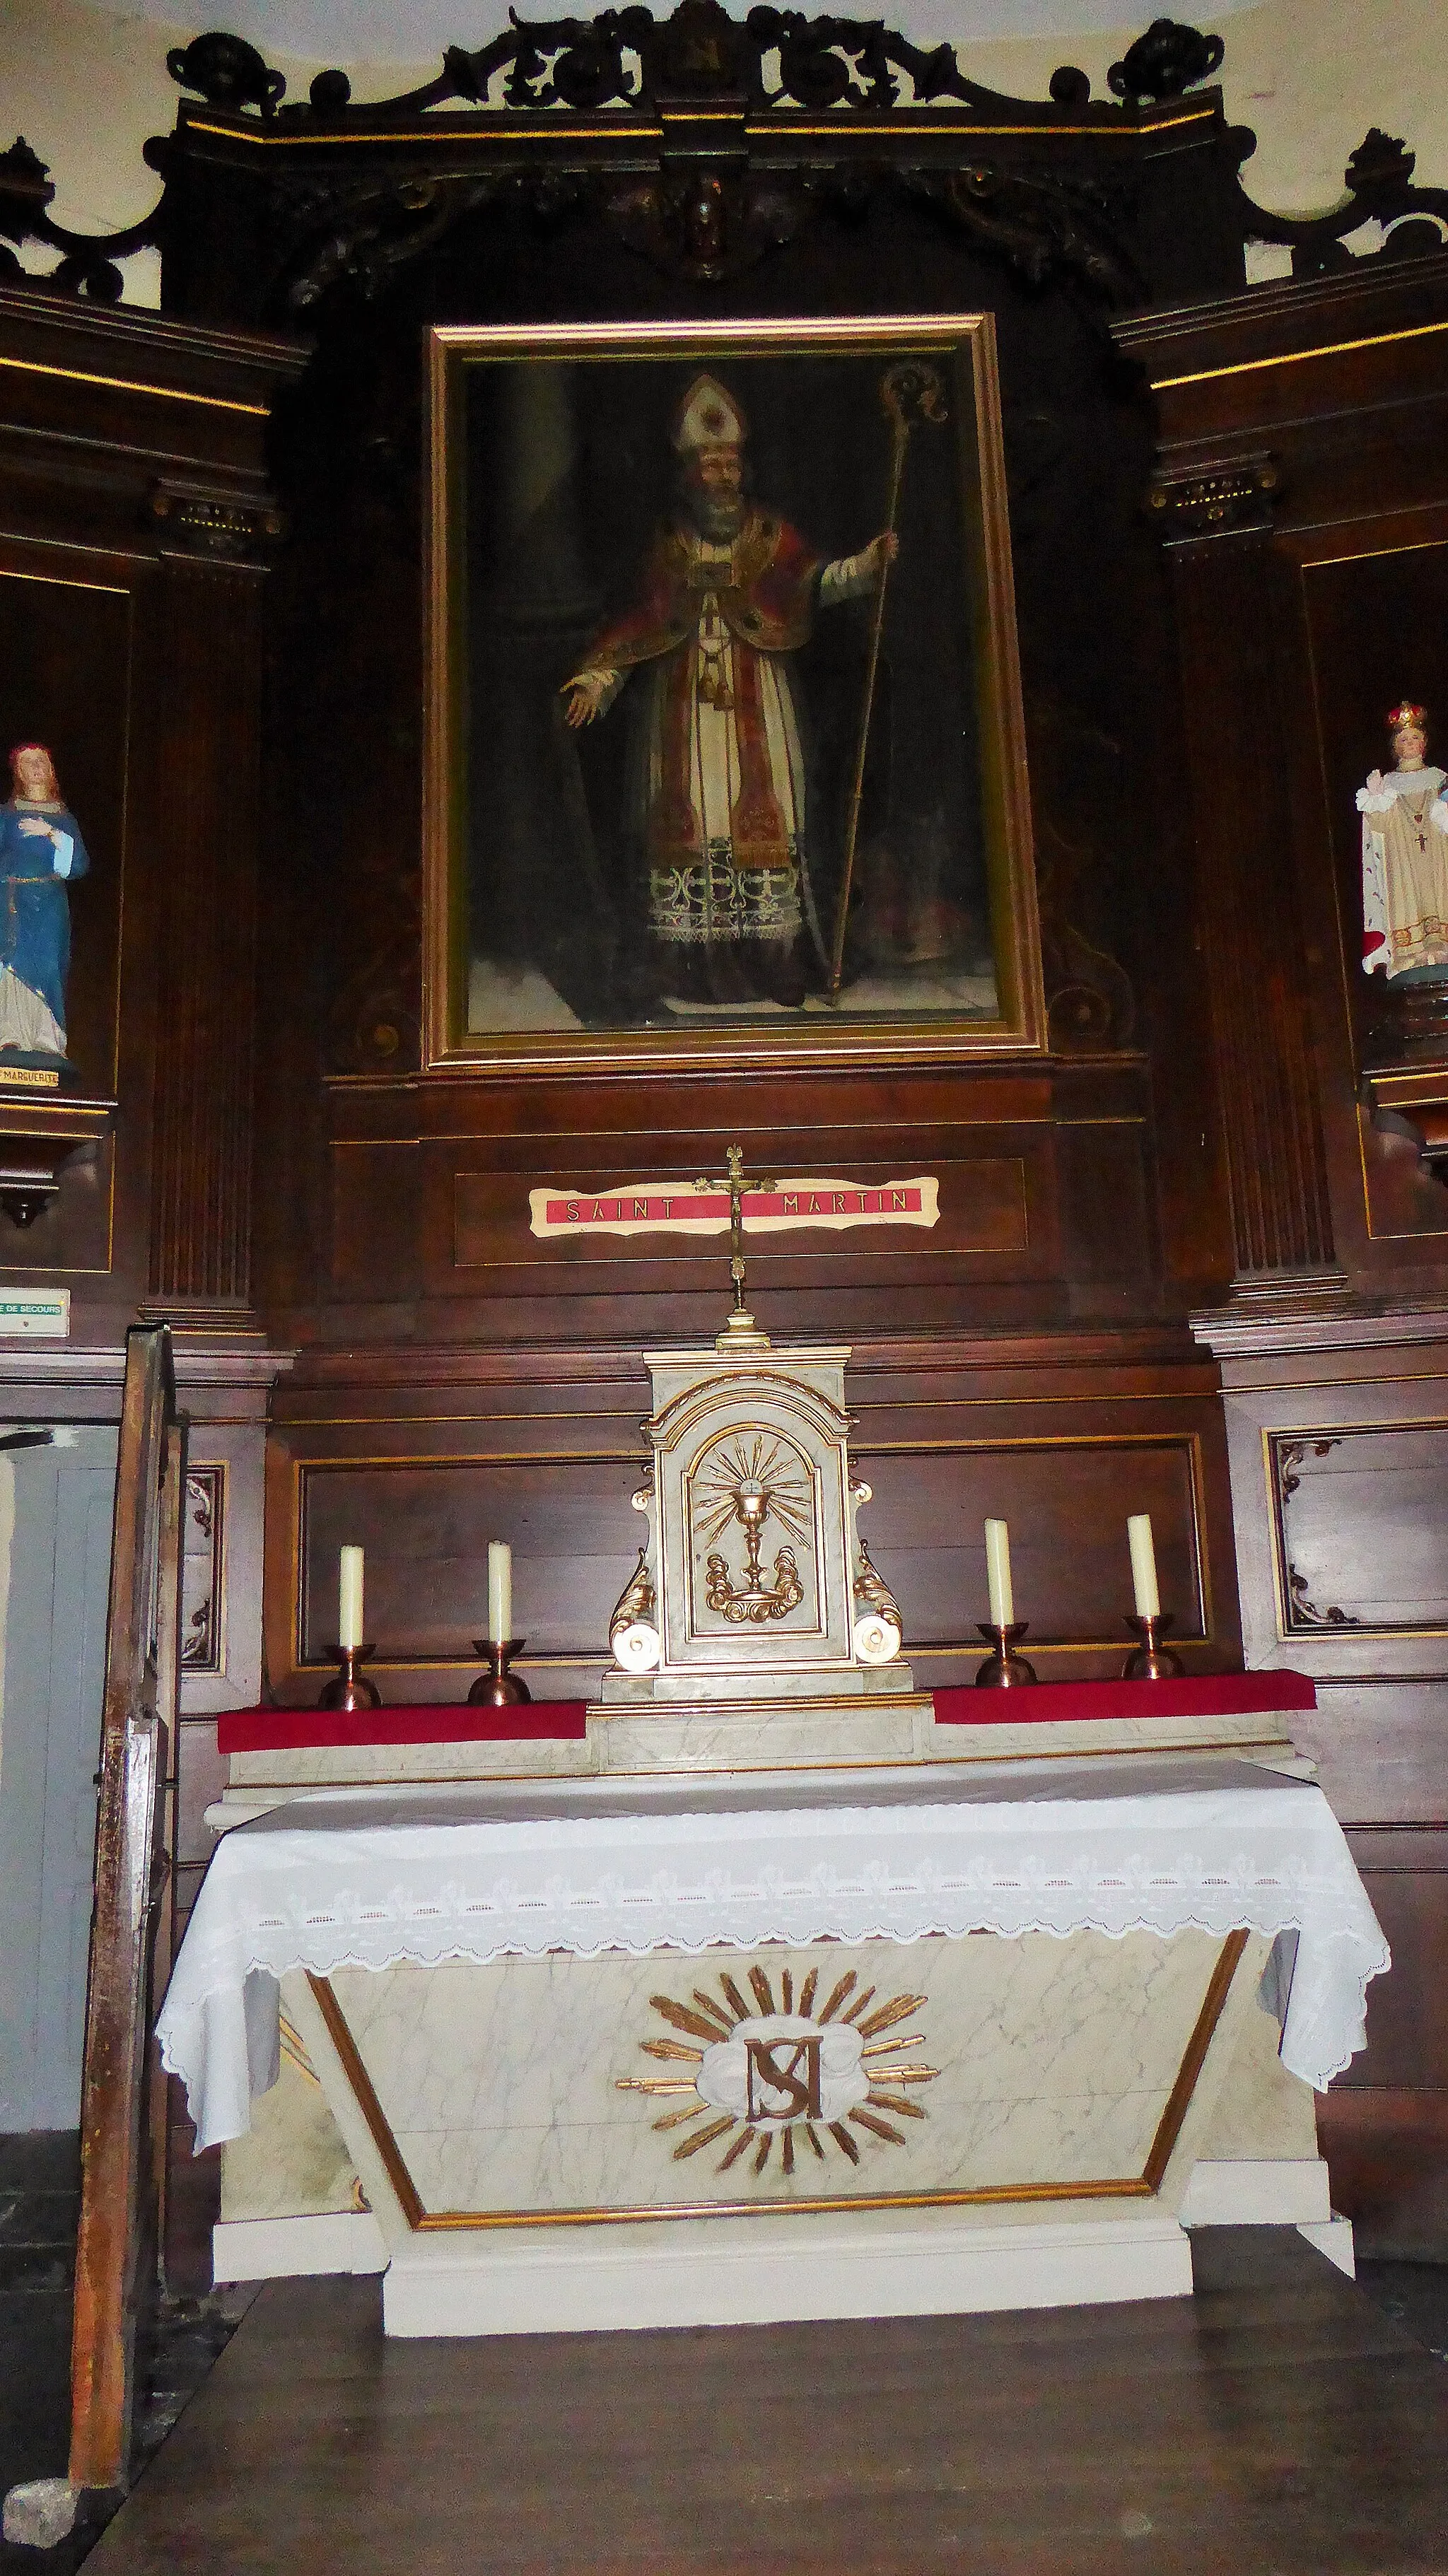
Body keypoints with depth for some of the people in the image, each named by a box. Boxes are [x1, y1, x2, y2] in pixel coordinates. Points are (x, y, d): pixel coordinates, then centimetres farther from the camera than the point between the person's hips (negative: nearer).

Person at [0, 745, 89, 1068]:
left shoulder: (64, 818, 16)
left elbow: (80, 865, 3)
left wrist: (52, 834, -8)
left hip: (50, 905, 1)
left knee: (46, 965, -11)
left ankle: (45, 1039, -13)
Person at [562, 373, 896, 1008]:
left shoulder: (771, 535, 7)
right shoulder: (667, 544, 10)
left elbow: (812, 580, -7)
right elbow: (637, 620, 10)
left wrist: (866, 563, -25)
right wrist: (597, 680, 0)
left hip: (755, 704, -1)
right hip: (683, 705, 1)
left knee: (762, 811, -6)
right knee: (686, 816, -3)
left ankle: (772, 960, -4)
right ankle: (689, 963, 0)